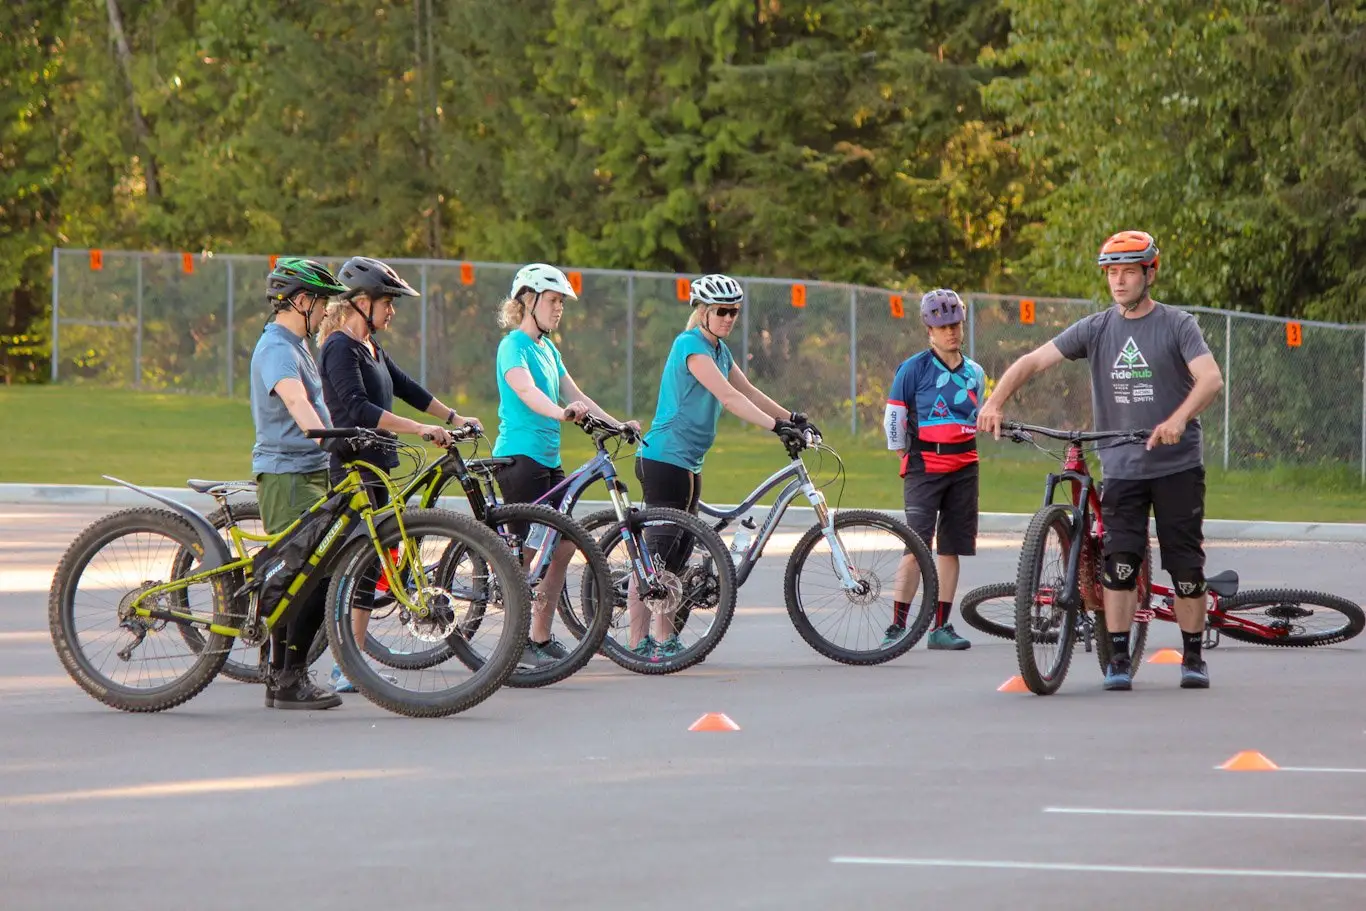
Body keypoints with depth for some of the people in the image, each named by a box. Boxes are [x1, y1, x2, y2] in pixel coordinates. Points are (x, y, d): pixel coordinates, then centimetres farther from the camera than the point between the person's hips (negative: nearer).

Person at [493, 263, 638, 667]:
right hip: (520, 455, -9)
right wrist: (562, 412, -46)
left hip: (548, 459, 9)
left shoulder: (548, 348, 17)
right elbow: (526, 391, -28)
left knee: (563, 547, 7)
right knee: (525, 551, -8)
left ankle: (541, 638, 14)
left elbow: (575, 396, 15)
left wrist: (616, 424, 3)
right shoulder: (514, 345, -10)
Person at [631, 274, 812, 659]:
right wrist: (776, 426, -29)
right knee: (658, 550, -8)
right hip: (665, 458, -10)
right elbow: (728, 397, -24)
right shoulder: (691, 346, -15)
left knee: (676, 554, 11)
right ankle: (638, 642, -6)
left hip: (687, 462, 10)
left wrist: (793, 418, 8)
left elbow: (749, 392, 17)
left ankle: (665, 638, 16)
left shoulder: (719, 350, 14)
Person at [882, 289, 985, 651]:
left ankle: (941, 627, 10)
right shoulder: (914, 368, -4)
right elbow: (894, 416, 0)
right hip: (925, 467, -5)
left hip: (964, 467, 5)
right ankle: (898, 626, -11)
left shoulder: (975, 373, 12)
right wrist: (906, 456, 5)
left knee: (951, 548, 5)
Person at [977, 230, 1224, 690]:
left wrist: (1178, 419, -35)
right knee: (1119, 562, -10)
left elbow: (1210, 378, -17)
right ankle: (1119, 660, -3)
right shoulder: (1095, 329, 5)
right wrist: (995, 402, -18)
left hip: (1177, 466, -2)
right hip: (1121, 468, 2)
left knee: (1186, 566, 1)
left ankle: (1193, 657, 15)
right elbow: (1033, 361, -1)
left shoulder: (1177, 325, -3)